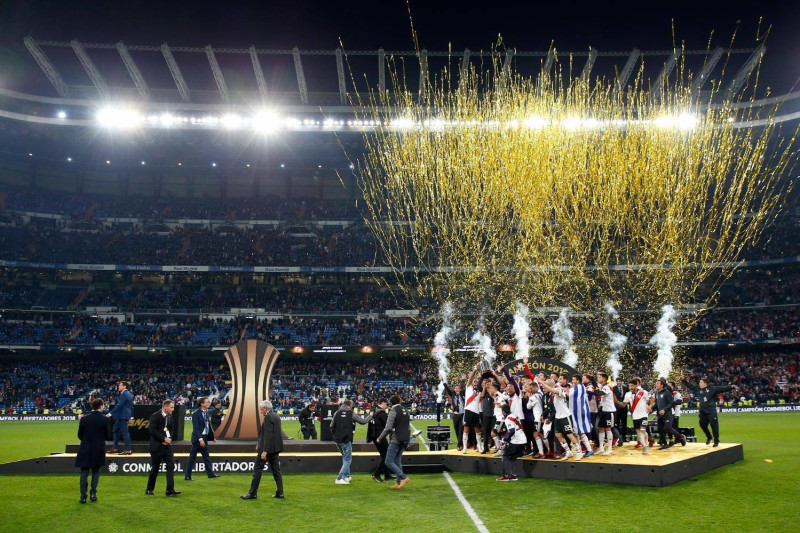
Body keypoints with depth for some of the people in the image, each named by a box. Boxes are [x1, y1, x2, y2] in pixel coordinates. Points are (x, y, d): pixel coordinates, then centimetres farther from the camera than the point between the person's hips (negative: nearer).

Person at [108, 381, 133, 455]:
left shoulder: (124, 394, -16)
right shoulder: (129, 394, 15)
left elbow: (119, 405, -20)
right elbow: (131, 406, 19)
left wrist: (110, 413, -17)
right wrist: (130, 417, 23)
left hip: (122, 416, -10)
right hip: (121, 416, 10)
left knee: (124, 432, -7)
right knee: (116, 430, 17)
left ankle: (128, 450, -4)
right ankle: (115, 448, 24)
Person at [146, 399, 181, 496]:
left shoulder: (169, 416, 9)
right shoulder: (155, 416, -11)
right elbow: (153, 430, -18)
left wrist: (169, 438, -3)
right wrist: (164, 438, -18)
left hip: (167, 445, 6)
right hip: (157, 446, -6)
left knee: (171, 466, -5)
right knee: (154, 468, 4)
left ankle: (170, 489, -5)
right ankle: (149, 490, 20)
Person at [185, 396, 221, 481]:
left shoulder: (207, 413, 7)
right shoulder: (196, 414, -15)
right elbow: (196, 428, -19)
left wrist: (212, 437, 15)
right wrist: (200, 439, -25)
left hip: (204, 437, 8)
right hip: (197, 438, -8)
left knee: (206, 457, 11)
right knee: (192, 457, 1)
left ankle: (210, 473, 15)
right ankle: (187, 476, 10)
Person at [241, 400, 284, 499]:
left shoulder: (268, 417, -16)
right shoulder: (276, 416, 13)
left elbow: (268, 434, -22)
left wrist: (264, 451, -23)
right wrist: (260, 444, 21)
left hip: (268, 448, -9)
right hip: (275, 448, 9)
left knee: (257, 469, 0)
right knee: (276, 470, 11)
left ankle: (252, 493, 4)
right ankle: (280, 493, 11)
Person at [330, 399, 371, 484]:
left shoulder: (337, 413, 5)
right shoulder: (351, 414, -5)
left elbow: (332, 426, 4)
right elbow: (363, 421, 0)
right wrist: (370, 416, 17)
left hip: (337, 440, 5)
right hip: (346, 440, -5)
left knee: (345, 457, 23)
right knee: (347, 459, 3)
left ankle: (346, 476, 24)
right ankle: (339, 479, -7)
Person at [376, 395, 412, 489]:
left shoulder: (393, 411, -9)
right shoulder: (406, 411, 14)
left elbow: (388, 428, -15)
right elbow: (409, 428, 16)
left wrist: (380, 438, -5)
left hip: (396, 440, -8)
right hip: (404, 441, 8)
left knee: (389, 461, -5)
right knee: (397, 461, 14)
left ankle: (403, 477, -13)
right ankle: (399, 483, 11)